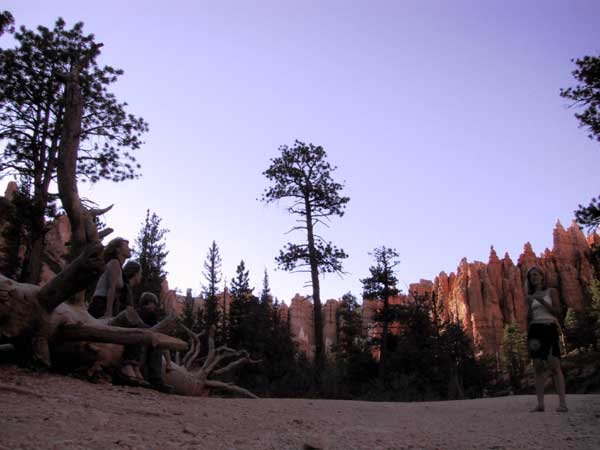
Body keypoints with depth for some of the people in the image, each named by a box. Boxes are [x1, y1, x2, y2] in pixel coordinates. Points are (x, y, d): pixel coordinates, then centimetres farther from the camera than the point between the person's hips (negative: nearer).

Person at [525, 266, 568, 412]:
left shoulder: (551, 291, 8)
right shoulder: (530, 296, 17)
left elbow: (557, 311, -3)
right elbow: (529, 318, 13)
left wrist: (541, 300, -11)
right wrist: (529, 305, -4)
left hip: (549, 328, -4)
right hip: (535, 330, 4)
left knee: (555, 366, -14)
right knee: (538, 368, -2)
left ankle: (562, 403, -17)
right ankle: (540, 404, -3)